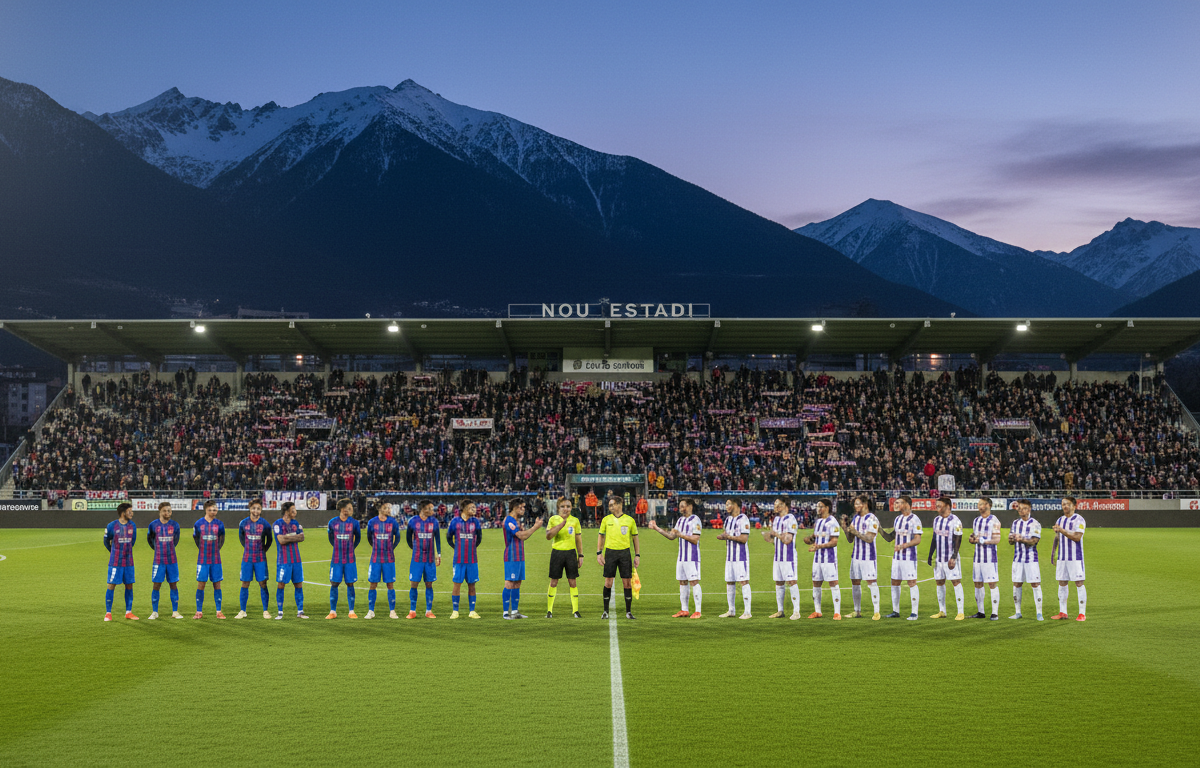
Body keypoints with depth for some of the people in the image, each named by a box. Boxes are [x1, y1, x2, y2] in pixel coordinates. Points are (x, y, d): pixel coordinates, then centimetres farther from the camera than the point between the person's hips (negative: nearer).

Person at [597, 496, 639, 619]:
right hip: (610, 552, 0)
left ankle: (628, 611, 8)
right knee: (608, 582, -1)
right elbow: (601, 537, 12)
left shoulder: (630, 520, 4)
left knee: (627, 583, -1)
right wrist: (599, 553, 2)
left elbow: (635, 538, 10)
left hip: (625, 552, 0)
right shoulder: (606, 520, 6)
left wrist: (637, 555, 4)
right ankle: (605, 611, 7)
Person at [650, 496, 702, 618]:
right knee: (682, 582, 8)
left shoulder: (695, 520, -10)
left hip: (692, 557, -8)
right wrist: (657, 528, 12)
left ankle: (697, 611, -6)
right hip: (681, 557, 8)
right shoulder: (680, 520, 15)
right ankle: (684, 610, 13)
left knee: (694, 582, -8)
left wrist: (681, 535, -19)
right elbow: (671, 536, 17)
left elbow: (695, 539, -16)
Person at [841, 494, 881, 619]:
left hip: (868, 556, -7)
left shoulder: (872, 519, -10)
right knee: (855, 582, 9)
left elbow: (869, 538, -17)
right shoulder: (855, 518, 12)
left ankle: (876, 612, -4)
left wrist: (855, 532, -22)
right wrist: (845, 528, -1)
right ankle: (857, 611, 18)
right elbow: (850, 538, 15)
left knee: (872, 582, -8)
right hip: (856, 555, 7)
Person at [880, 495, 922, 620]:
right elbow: (890, 537, 19)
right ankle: (895, 611, 16)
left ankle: (914, 613, -1)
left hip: (909, 557, -7)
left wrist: (903, 545, -23)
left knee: (912, 583, -5)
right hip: (897, 557, 7)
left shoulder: (914, 519, -9)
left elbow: (917, 539, -14)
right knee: (895, 582, 8)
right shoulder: (897, 519, 14)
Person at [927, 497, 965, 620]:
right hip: (938, 558, 7)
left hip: (950, 558, -7)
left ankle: (960, 612, -4)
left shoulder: (955, 521, -10)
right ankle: (942, 611, 16)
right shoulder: (936, 520, 11)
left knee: (956, 582, -6)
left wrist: (954, 558, -19)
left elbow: (958, 540, -13)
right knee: (939, 582, 8)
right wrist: (930, 555, 16)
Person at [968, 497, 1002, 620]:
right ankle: (980, 612, 16)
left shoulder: (994, 521, -7)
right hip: (978, 557, 7)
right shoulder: (976, 520, 15)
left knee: (992, 584, -6)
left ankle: (995, 613, -3)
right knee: (978, 583, 8)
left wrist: (983, 541, -21)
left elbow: (997, 540, -12)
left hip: (989, 557, -7)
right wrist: (972, 539, -1)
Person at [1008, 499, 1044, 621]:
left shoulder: (1035, 524, -4)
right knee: (1016, 584, 5)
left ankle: (1039, 613, -4)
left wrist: (1022, 539, -30)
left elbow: (1034, 541, -14)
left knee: (1035, 584, -7)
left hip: (1031, 558, -5)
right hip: (1018, 558, 5)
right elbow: (1010, 541, 12)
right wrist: (1012, 538, -12)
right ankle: (1018, 612, 14)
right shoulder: (1015, 523, 12)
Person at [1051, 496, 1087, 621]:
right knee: (1062, 583, 7)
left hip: (1075, 557, -7)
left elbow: (1077, 537, -18)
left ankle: (1082, 613, -4)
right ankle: (1062, 612, 12)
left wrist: (1062, 530, -21)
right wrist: (1053, 551, 18)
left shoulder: (1078, 520, -7)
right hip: (1062, 557, 7)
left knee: (1079, 583, -6)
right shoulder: (1060, 520, 15)